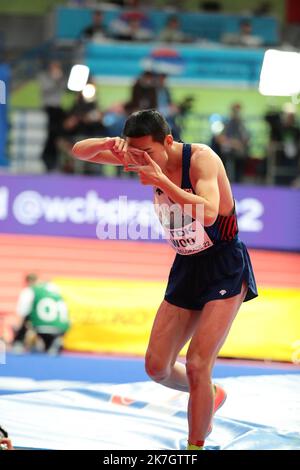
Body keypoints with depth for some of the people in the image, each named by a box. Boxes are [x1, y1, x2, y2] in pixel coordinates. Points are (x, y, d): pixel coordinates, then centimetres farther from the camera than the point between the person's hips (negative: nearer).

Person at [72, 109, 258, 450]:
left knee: (197, 367, -16)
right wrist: (111, 143, -22)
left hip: (225, 268, -7)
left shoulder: (201, 158, -22)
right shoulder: (147, 159, -3)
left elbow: (208, 214, -38)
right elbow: (79, 151, 0)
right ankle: (211, 396, 36)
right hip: (186, 267, 7)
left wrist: (162, 181, -38)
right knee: (157, 367, 8)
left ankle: (195, 447, -5)